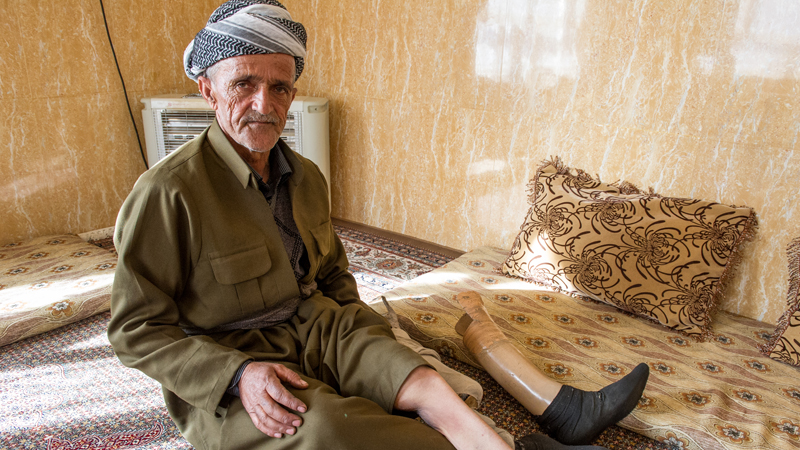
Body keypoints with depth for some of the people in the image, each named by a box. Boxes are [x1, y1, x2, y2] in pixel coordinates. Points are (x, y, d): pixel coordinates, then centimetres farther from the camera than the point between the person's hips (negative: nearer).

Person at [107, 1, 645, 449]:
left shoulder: (306, 177, 7)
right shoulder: (167, 192, -15)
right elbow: (138, 330, -11)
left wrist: (363, 330, 2)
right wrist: (237, 375, -23)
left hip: (318, 330, 6)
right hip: (222, 365, -5)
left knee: (426, 384, -21)